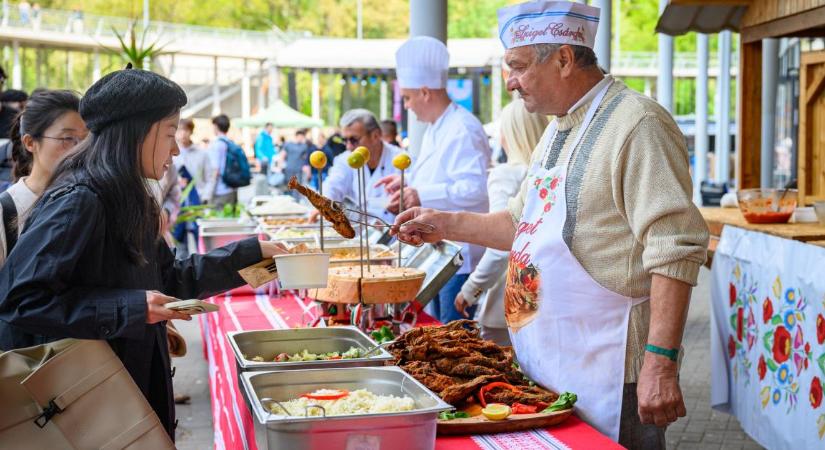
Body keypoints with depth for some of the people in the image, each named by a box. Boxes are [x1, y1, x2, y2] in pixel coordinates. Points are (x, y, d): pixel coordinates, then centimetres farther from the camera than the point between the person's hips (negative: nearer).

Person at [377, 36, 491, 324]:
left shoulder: (463, 130, -18)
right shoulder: (435, 129, 17)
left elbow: (477, 188, -28)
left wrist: (422, 195, -27)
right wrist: (408, 183, 17)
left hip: (460, 254, -11)